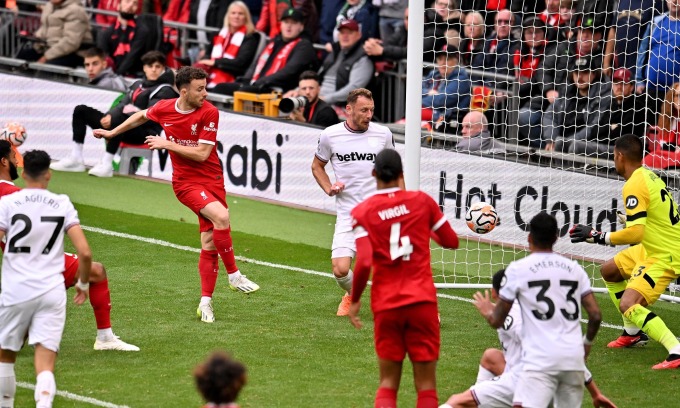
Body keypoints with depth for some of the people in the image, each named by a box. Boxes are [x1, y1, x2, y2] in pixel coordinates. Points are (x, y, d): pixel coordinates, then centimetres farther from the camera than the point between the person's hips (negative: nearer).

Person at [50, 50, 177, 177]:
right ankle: (76, 159, -7)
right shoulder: (137, 85, 21)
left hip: (144, 132, -8)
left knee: (119, 119, -41)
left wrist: (114, 118, -22)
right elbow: (122, 105, 14)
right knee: (81, 110, 3)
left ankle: (106, 164, -41)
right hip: (123, 125, 8)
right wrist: (109, 116, -11)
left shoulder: (165, 91, -2)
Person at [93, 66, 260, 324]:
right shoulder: (164, 109, -4)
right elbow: (141, 117, 20)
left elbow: (201, 154, -15)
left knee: (209, 241, 1)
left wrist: (167, 144, -13)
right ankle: (234, 275, -15)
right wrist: (112, 132, 28)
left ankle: (205, 302, 10)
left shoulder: (209, 113, -11)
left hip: (212, 180, 1)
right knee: (221, 215, -27)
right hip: (186, 182, -1)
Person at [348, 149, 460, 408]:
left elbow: (364, 262, -13)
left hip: (386, 305, 0)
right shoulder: (422, 201, 0)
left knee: (388, 384, 10)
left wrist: (355, 300, 1)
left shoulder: (362, 211, -3)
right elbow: (451, 241, 10)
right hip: (422, 300, 0)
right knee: (426, 384, 4)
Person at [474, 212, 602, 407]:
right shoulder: (574, 268, 13)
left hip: (540, 360, -5)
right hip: (574, 358, 5)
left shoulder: (517, 269, 2)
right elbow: (595, 315, 11)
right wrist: (587, 343, 31)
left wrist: (488, 312, 31)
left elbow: (497, 321, 7)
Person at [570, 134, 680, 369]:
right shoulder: (649, 176, 6)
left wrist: (596, 237, -22)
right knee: (610, 272, 26)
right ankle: (632, 332, 38)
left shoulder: (634, 186, -23)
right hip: (652, 248, 10)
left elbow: (634, 234, -29)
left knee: (628, 304, -24)